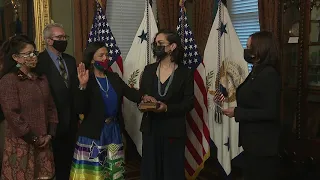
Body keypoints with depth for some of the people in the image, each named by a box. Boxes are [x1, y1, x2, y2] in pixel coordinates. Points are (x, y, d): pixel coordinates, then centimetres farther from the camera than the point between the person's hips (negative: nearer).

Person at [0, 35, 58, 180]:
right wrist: (33, 139, -12)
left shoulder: (41, 79, 11)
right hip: (21, 143, -5)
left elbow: (51, 108, 11)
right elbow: (12, 115, -15)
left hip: (43, 142, 6)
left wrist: (50, 134, 1)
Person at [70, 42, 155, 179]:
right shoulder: (86, 80, -11)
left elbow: (129, 92, -3)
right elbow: (80, 109, -19)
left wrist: (143, 97, -23)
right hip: (93, 133, -5)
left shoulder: (114, 77, 7)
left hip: (114, 130, 5)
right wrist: (82, 86, -32)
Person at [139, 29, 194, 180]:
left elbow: (189, 103, -7)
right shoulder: (148, 70, 5)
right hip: (150, 128, 3)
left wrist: (167, 108, -20)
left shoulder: (185, 73, -5)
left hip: (173, 130, -3)